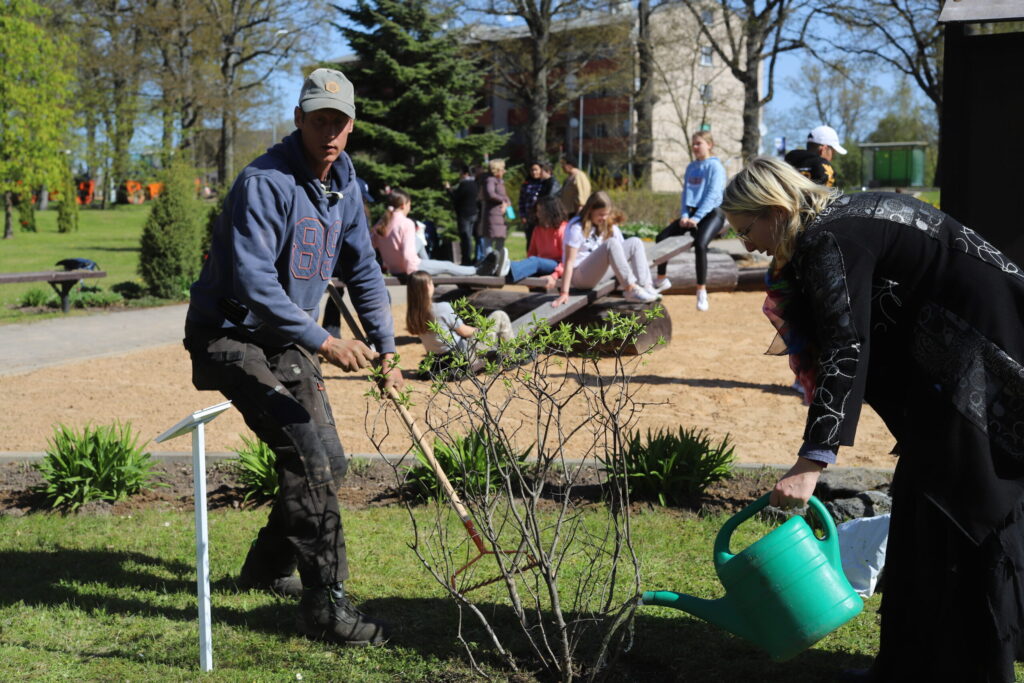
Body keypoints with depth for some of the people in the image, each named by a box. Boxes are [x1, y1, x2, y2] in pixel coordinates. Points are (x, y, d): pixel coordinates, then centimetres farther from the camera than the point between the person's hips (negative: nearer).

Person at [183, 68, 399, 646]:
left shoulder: (343, 184, 4)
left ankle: (269, 566, 35)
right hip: (233, 335, -9)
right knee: (307, 454, -21)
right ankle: (325, 606, -14)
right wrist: (323, 341, -37)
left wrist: (386, 347, 7)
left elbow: (362, 269, 13)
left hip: (289, 338, 9)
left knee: (329, 463, 12)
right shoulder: (265, 183, -22)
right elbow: (254, 283, -31)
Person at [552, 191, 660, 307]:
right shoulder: (577, 228, -15)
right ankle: (631, 290, -31)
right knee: (611, 244, -30)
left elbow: (621, 250, 5)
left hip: (601, 272, 7)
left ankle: (645, 287, -20)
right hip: (579, 276, -7)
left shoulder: (609, 226, 6)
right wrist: (564, 293, -26)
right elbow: (569, 261, -21)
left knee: (635, 242, -6)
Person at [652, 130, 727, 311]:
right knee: (661, 237, -4)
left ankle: (702, 291, -24)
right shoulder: (691, 167, 14)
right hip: (692, 213, 7)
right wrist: (684, 215, -6)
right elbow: (686, 192, 12)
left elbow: (712, 195, -15)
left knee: (700, 244, -32)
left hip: (712, 213, -7)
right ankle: (661, 279, 14)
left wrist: (696, 218, -22)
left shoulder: (715, 166, -6)